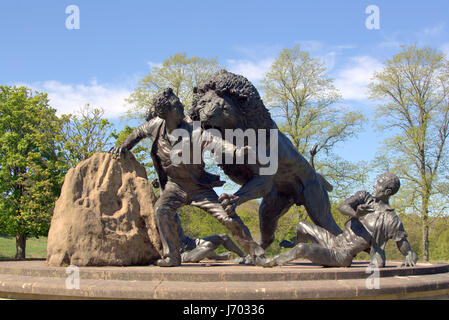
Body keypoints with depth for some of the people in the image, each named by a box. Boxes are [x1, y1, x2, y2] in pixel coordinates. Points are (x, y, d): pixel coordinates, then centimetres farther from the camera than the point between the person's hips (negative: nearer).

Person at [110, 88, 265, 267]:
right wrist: (124, 146, 5)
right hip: (175, 186, 2)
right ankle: (172, 257, -12)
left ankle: (256, 253, 8)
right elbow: (138, 133, 16)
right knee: (162, 210, -27)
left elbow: (214, 142, -36)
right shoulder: (156, 126, -7)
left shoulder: (192, 132, -19)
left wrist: (234, 151, -54)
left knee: (228, 217, -10)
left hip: (199, 188, -2)